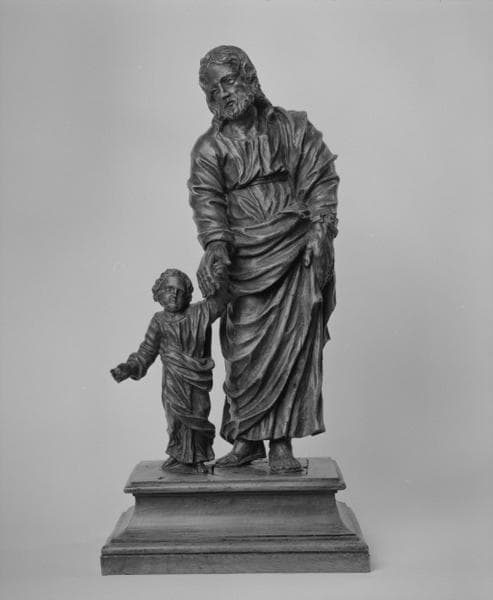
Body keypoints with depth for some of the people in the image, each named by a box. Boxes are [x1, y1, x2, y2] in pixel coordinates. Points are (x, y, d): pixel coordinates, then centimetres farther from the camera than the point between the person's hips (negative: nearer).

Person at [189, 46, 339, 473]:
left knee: (293, 346, -4)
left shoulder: (294, 128, 12)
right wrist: (216, 245, -21)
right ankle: (247, 439, 13)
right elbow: (207, 199, -4)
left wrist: (321, 232, -8)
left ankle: (282, 444, 4)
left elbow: (322, 181, 6)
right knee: (245, 349, -1)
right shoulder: (210, 147, 10)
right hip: (245, 258, 1)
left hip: (297, 253, 0)